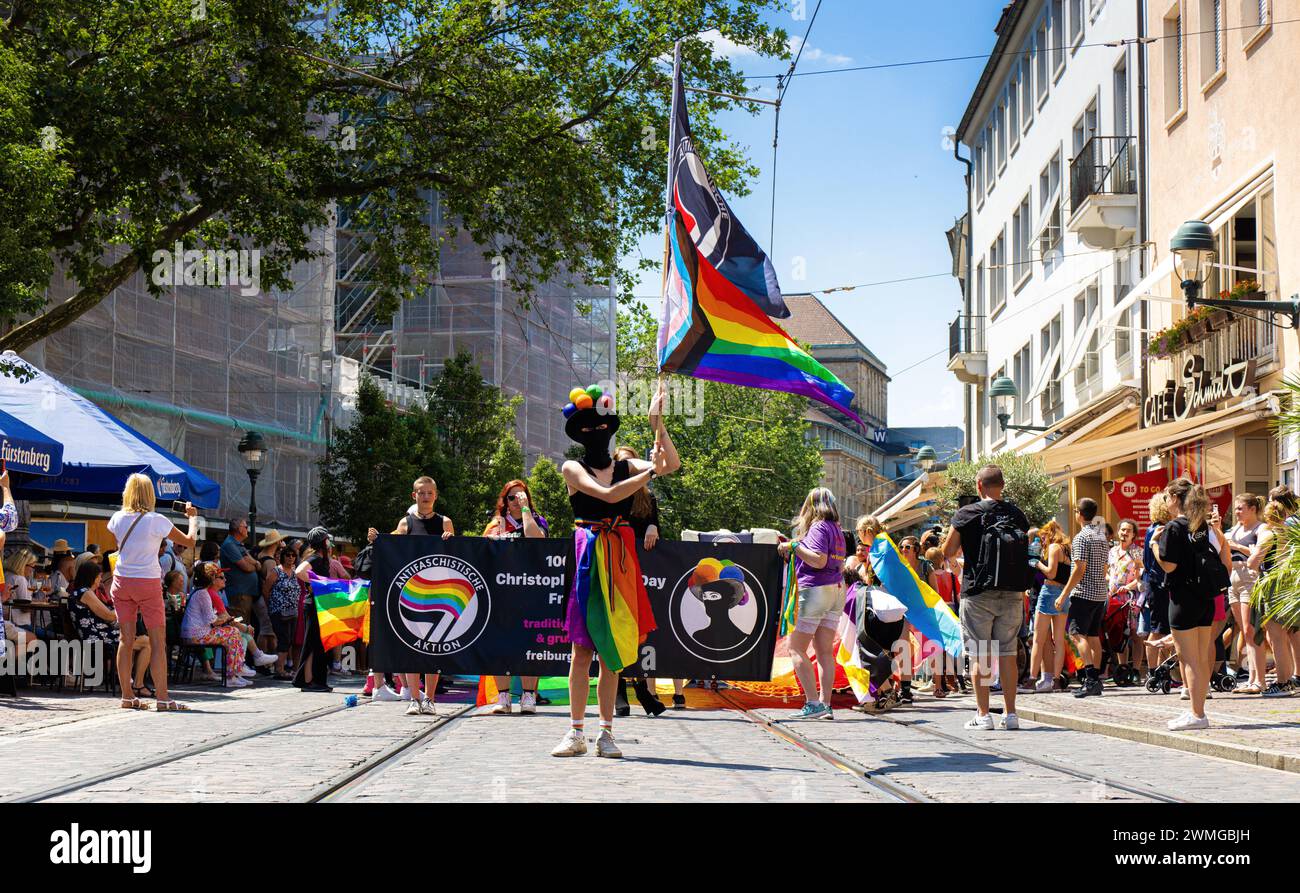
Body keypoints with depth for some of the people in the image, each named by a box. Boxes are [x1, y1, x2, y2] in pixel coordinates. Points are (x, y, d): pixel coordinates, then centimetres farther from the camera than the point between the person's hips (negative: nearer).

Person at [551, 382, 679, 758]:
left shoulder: (625, 466, 10)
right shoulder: (572, 469, 2)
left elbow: (673, 464, -3)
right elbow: (607, 495, -14)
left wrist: (657, 422, -6)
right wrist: (649, 473, -12)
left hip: (620, 559, 3)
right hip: (586, 556, -3)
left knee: (611, 647, 4)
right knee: (582, 647, -4)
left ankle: (607, 733, 7)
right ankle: (576, 732, 0)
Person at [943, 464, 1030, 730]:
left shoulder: (967, 514, -6)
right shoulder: (1017, 514, 5)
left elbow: (948, 552, 0)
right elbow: (1025, 550, 13)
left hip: (978, 593, -3)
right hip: (1012, 594, 3)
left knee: (979, 655, 2)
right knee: (1007, 653, 8)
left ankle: (983, 714, 0)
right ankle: (1010, 714, 8)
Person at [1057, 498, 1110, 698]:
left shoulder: (1082, 537, -12)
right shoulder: (1102, 536, 15)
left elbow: (1079, 569, -17)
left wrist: (1064, 594, -15)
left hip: (1083, 593, -9)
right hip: (1100, 594, 9)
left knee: (1077, 634, -13)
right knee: (1093, 636, 11)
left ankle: (1090, 676, -25)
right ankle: (1095, 680, 11)